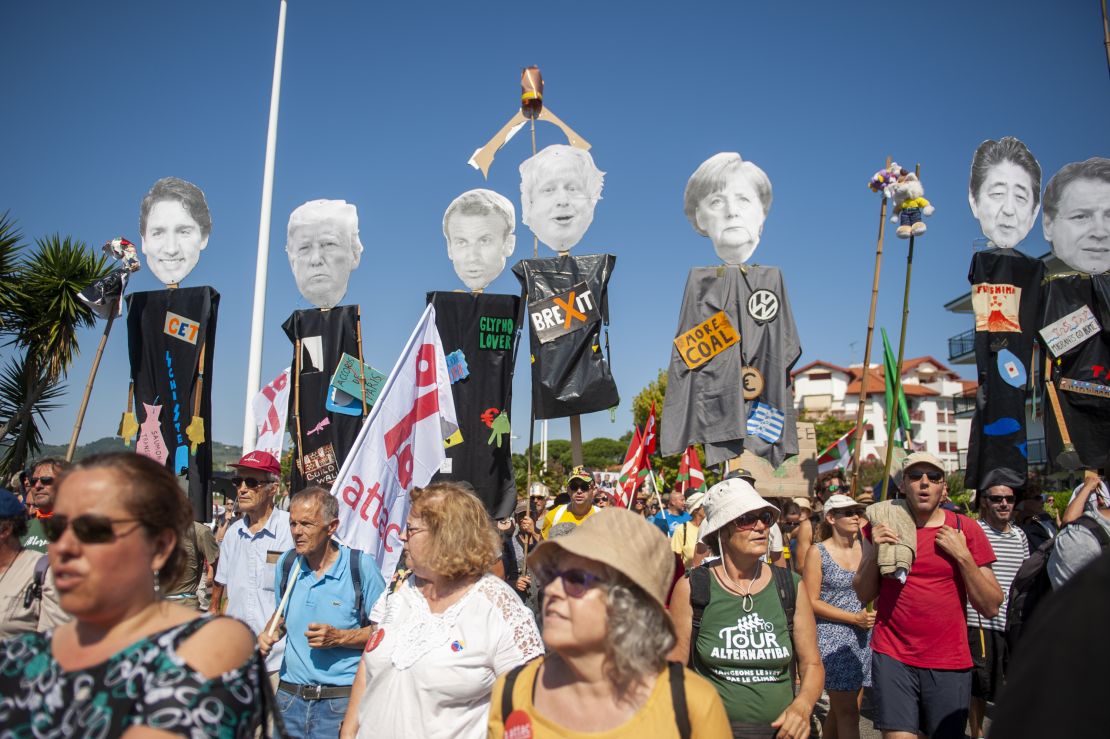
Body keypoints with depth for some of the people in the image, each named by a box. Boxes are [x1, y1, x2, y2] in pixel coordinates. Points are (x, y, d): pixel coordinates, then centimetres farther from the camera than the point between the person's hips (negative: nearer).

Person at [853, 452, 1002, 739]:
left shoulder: (966, 530, 0)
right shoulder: (883, 526, 3)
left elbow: (991, 607, -1)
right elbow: (864, 595, 6)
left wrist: (963, 556, -12)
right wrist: (875, 551, -9)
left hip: (950, 662, 0)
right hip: (892, 657, 0)